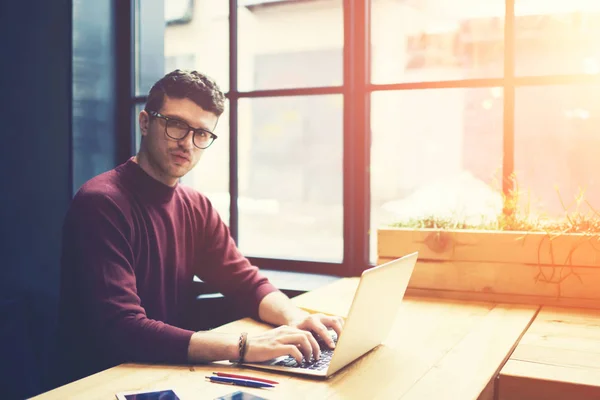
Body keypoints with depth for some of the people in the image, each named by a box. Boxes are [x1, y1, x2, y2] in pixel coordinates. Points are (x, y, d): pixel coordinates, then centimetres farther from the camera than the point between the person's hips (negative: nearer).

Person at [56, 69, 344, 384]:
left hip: (167, 371, 7)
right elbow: (122, 331, -26)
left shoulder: (196, 207, 6)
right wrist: (243, 346, -32)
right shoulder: (102, 203, -19)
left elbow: (246, 283, 6)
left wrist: (295, 318, -14)